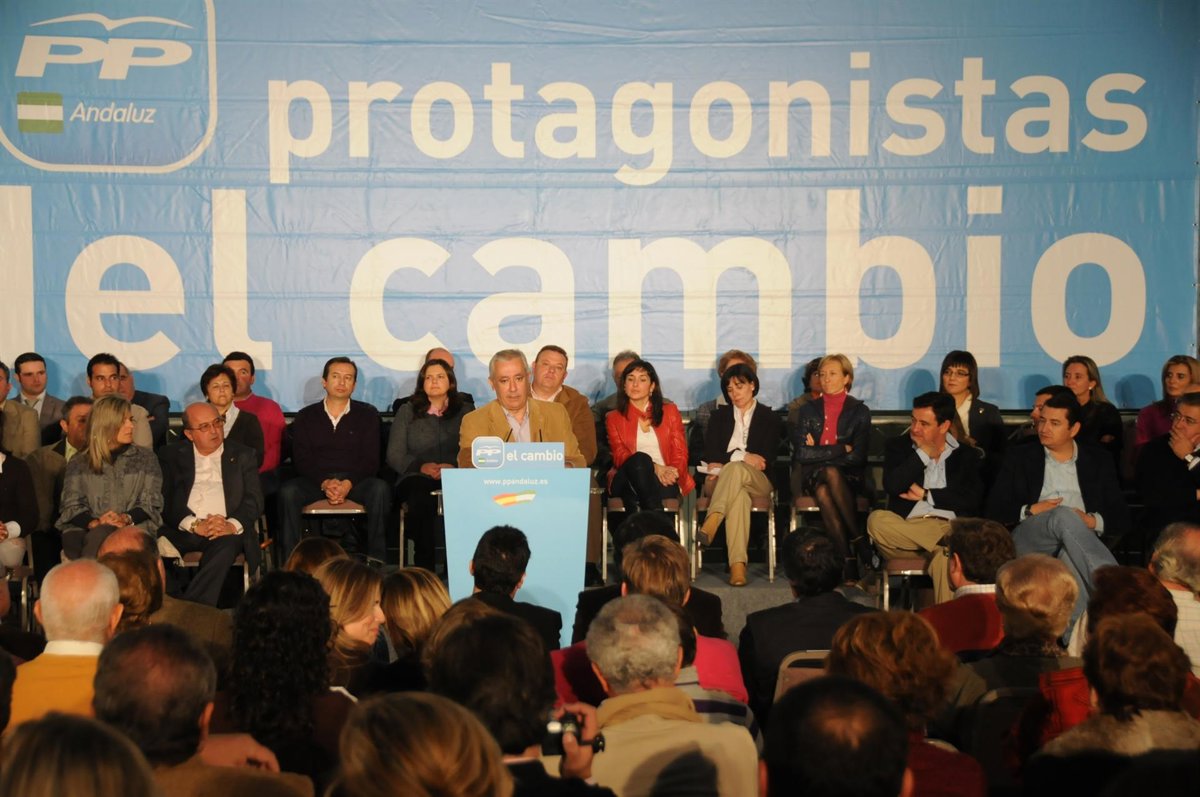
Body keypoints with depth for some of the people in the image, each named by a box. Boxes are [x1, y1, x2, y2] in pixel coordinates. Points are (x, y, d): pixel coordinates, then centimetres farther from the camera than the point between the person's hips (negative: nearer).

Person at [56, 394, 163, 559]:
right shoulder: (78, 464, 19)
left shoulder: (146, 458, 19)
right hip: (85, 531, 1)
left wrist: (126, 519, -13)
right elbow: (71, 506, 7)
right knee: (73, 539, -37)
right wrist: (94, 522, -16)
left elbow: (151, 504, 8)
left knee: (100, 536, -37)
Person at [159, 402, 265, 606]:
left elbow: (254, 500, 6)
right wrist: (195, 525, -14)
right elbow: (165, 500, 3)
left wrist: (232, 525, -15)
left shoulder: (243, 456, 17)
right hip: (182, 531, 0)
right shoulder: (172, 455, 16)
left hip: (226, 531, 0)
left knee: (227, 546, -35)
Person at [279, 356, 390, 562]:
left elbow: (371, 460, 3)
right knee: (288, 491, -31)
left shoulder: (367, 414, 13)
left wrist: (348, 483, -17)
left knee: (379, 489, -33)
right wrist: (325, 483, -17)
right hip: (315, 481, 1)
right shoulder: (305, 417, 15)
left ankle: (376, 559, -30)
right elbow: (301, 460, 3)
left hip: (355, 481, 0)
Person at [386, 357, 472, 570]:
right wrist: (421, 466, -9)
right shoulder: (407, 412, 19)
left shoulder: (466, 411, 19)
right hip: (418, 477, 0)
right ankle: (424, 566, -38)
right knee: (420, 495, -39)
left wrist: (454, 467, -15)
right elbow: (394, 455, 9)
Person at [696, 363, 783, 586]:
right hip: (720, 482, 1)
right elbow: (710, 455, 8)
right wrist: (741, 456, -9)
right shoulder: (719, 416, 22)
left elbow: (767, 460, 1)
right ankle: (737, 564, -55)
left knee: (735, 469, -40)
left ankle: (711, 523, -57)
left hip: (758, 483, -1)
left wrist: (725, 462, -9)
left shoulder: (769, 418, 15)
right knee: (738, 493, -39)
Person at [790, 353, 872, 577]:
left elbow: (858, 456, -3)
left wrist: (818, 453, -5)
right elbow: (802, 453, -1)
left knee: (824, 492, -37)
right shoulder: (808, 410, 12)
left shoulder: (859, 411, 8)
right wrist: (841, 449, -4)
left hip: (848, 477, -1)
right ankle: (849, 558, -39)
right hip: (811, 477, 1)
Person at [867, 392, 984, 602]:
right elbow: (891, 486, -4)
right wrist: (924, 454, 2)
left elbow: (973, 500, 1)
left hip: (950, 527, -2)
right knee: (876, 520, -33)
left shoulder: (966, 454, 16)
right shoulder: (898, 446, 16)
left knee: (945, 558, -38)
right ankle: (949, 544, -25)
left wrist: (926, 495, -2)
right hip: (907, 528, 2)